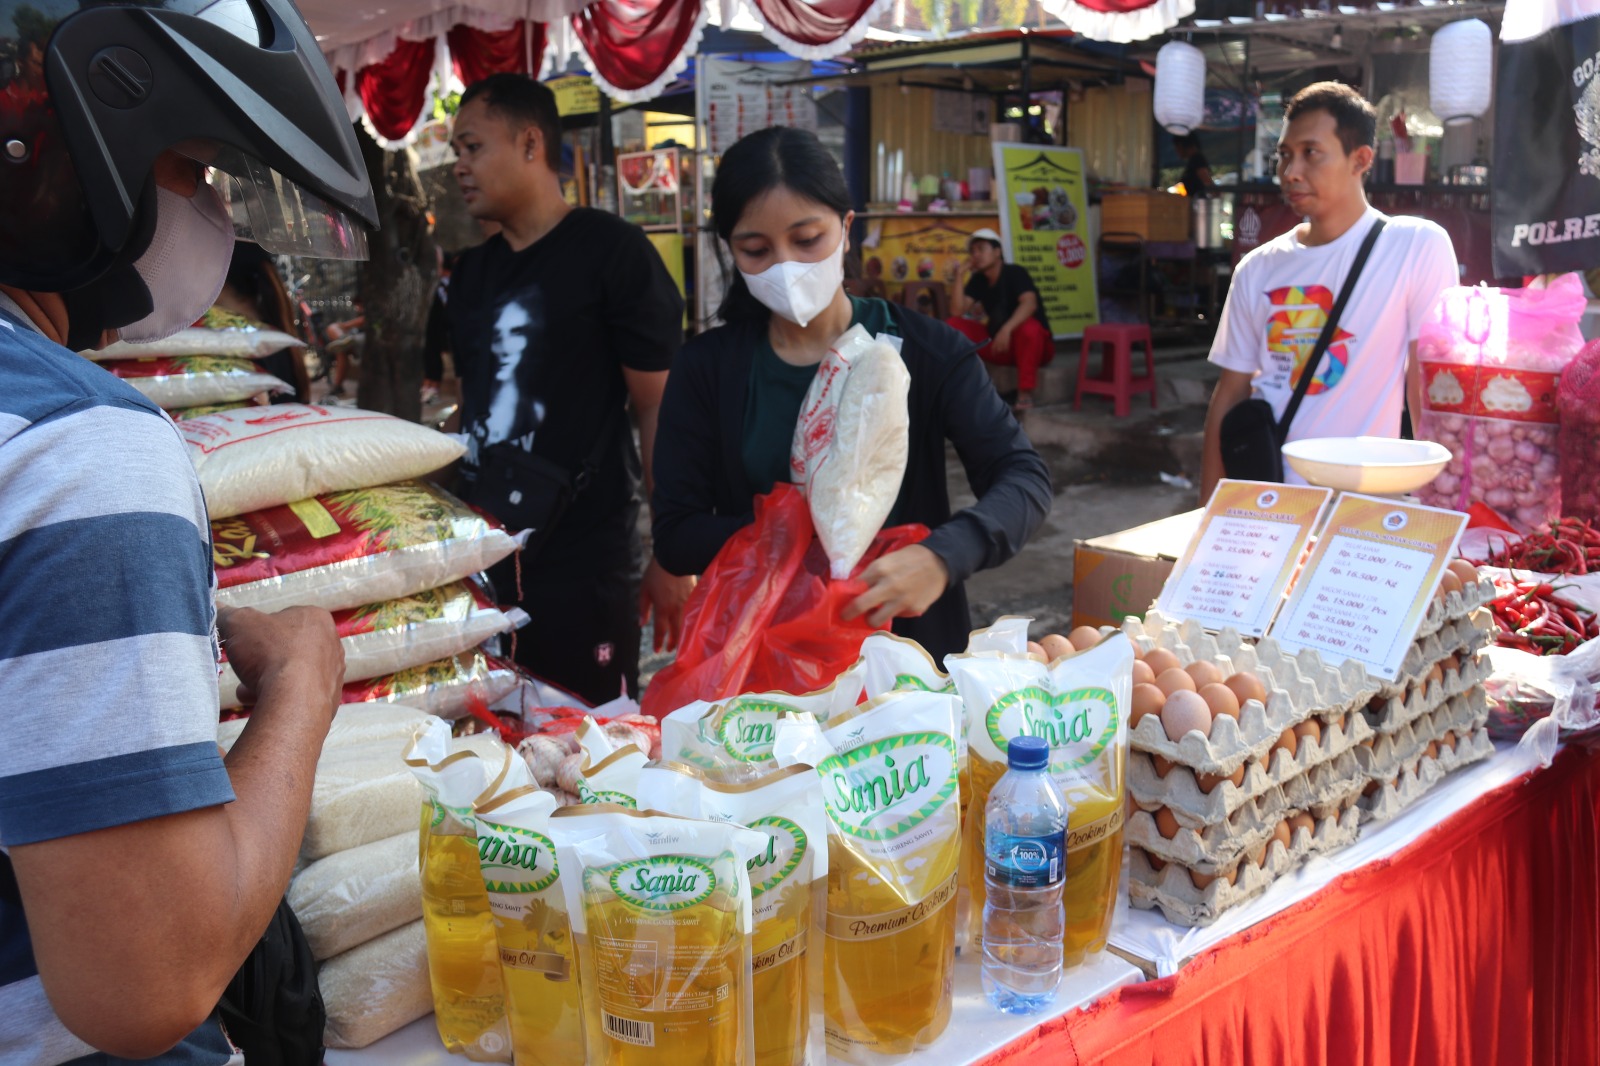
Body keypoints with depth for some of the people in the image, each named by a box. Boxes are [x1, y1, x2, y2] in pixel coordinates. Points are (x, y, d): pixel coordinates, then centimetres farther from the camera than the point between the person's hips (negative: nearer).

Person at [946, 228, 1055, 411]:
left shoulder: (1015, 272, -15)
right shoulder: (977, 280, 3)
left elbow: (1030, 303, -32)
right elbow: (959, 312, -8)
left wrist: (1007, 329, -47)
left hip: (1035, 345, -5)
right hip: (1001, 347, 6)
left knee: (1028, 326, -40)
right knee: (955, 324, -8)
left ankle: (1025, 391, -30)